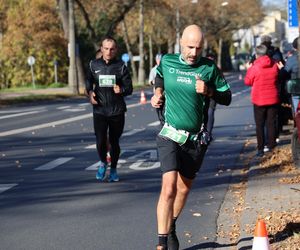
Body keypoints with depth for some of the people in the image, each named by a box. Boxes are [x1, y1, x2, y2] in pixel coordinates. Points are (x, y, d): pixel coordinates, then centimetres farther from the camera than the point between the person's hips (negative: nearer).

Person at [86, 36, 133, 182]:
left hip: (117, 111, 0)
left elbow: (129, 88, 0)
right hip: (99, 111, 0)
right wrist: (90, 92, -1)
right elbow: (89, 82, 19)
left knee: (114, 142, 8)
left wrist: (121, 90, -22)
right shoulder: (94, 65, 5)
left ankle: (113, 169, 29)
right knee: (100, 141, -8)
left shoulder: (121, 66, 1)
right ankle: (103, 163, 23)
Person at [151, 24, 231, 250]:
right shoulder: (167, 61, 0)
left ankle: (171, 229, 40)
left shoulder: (209, 68, -3)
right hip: (170, 136, -2)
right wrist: (158, 92, 8)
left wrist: (208, 91, -15)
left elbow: (227, 98, 2)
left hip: (196, 139, 2)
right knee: (169, 188, -17)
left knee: (184, 188, 15)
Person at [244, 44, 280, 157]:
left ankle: (260, 149, 1)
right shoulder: (274, 65, -3)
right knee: (271, 123, 11)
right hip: (273, 99, 3)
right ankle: (271, 147, 13)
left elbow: (248, 81, -3)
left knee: (260, 125, 4)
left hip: (259, 100, -3)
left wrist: (249, 69, 11)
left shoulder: (255, 67, -15)